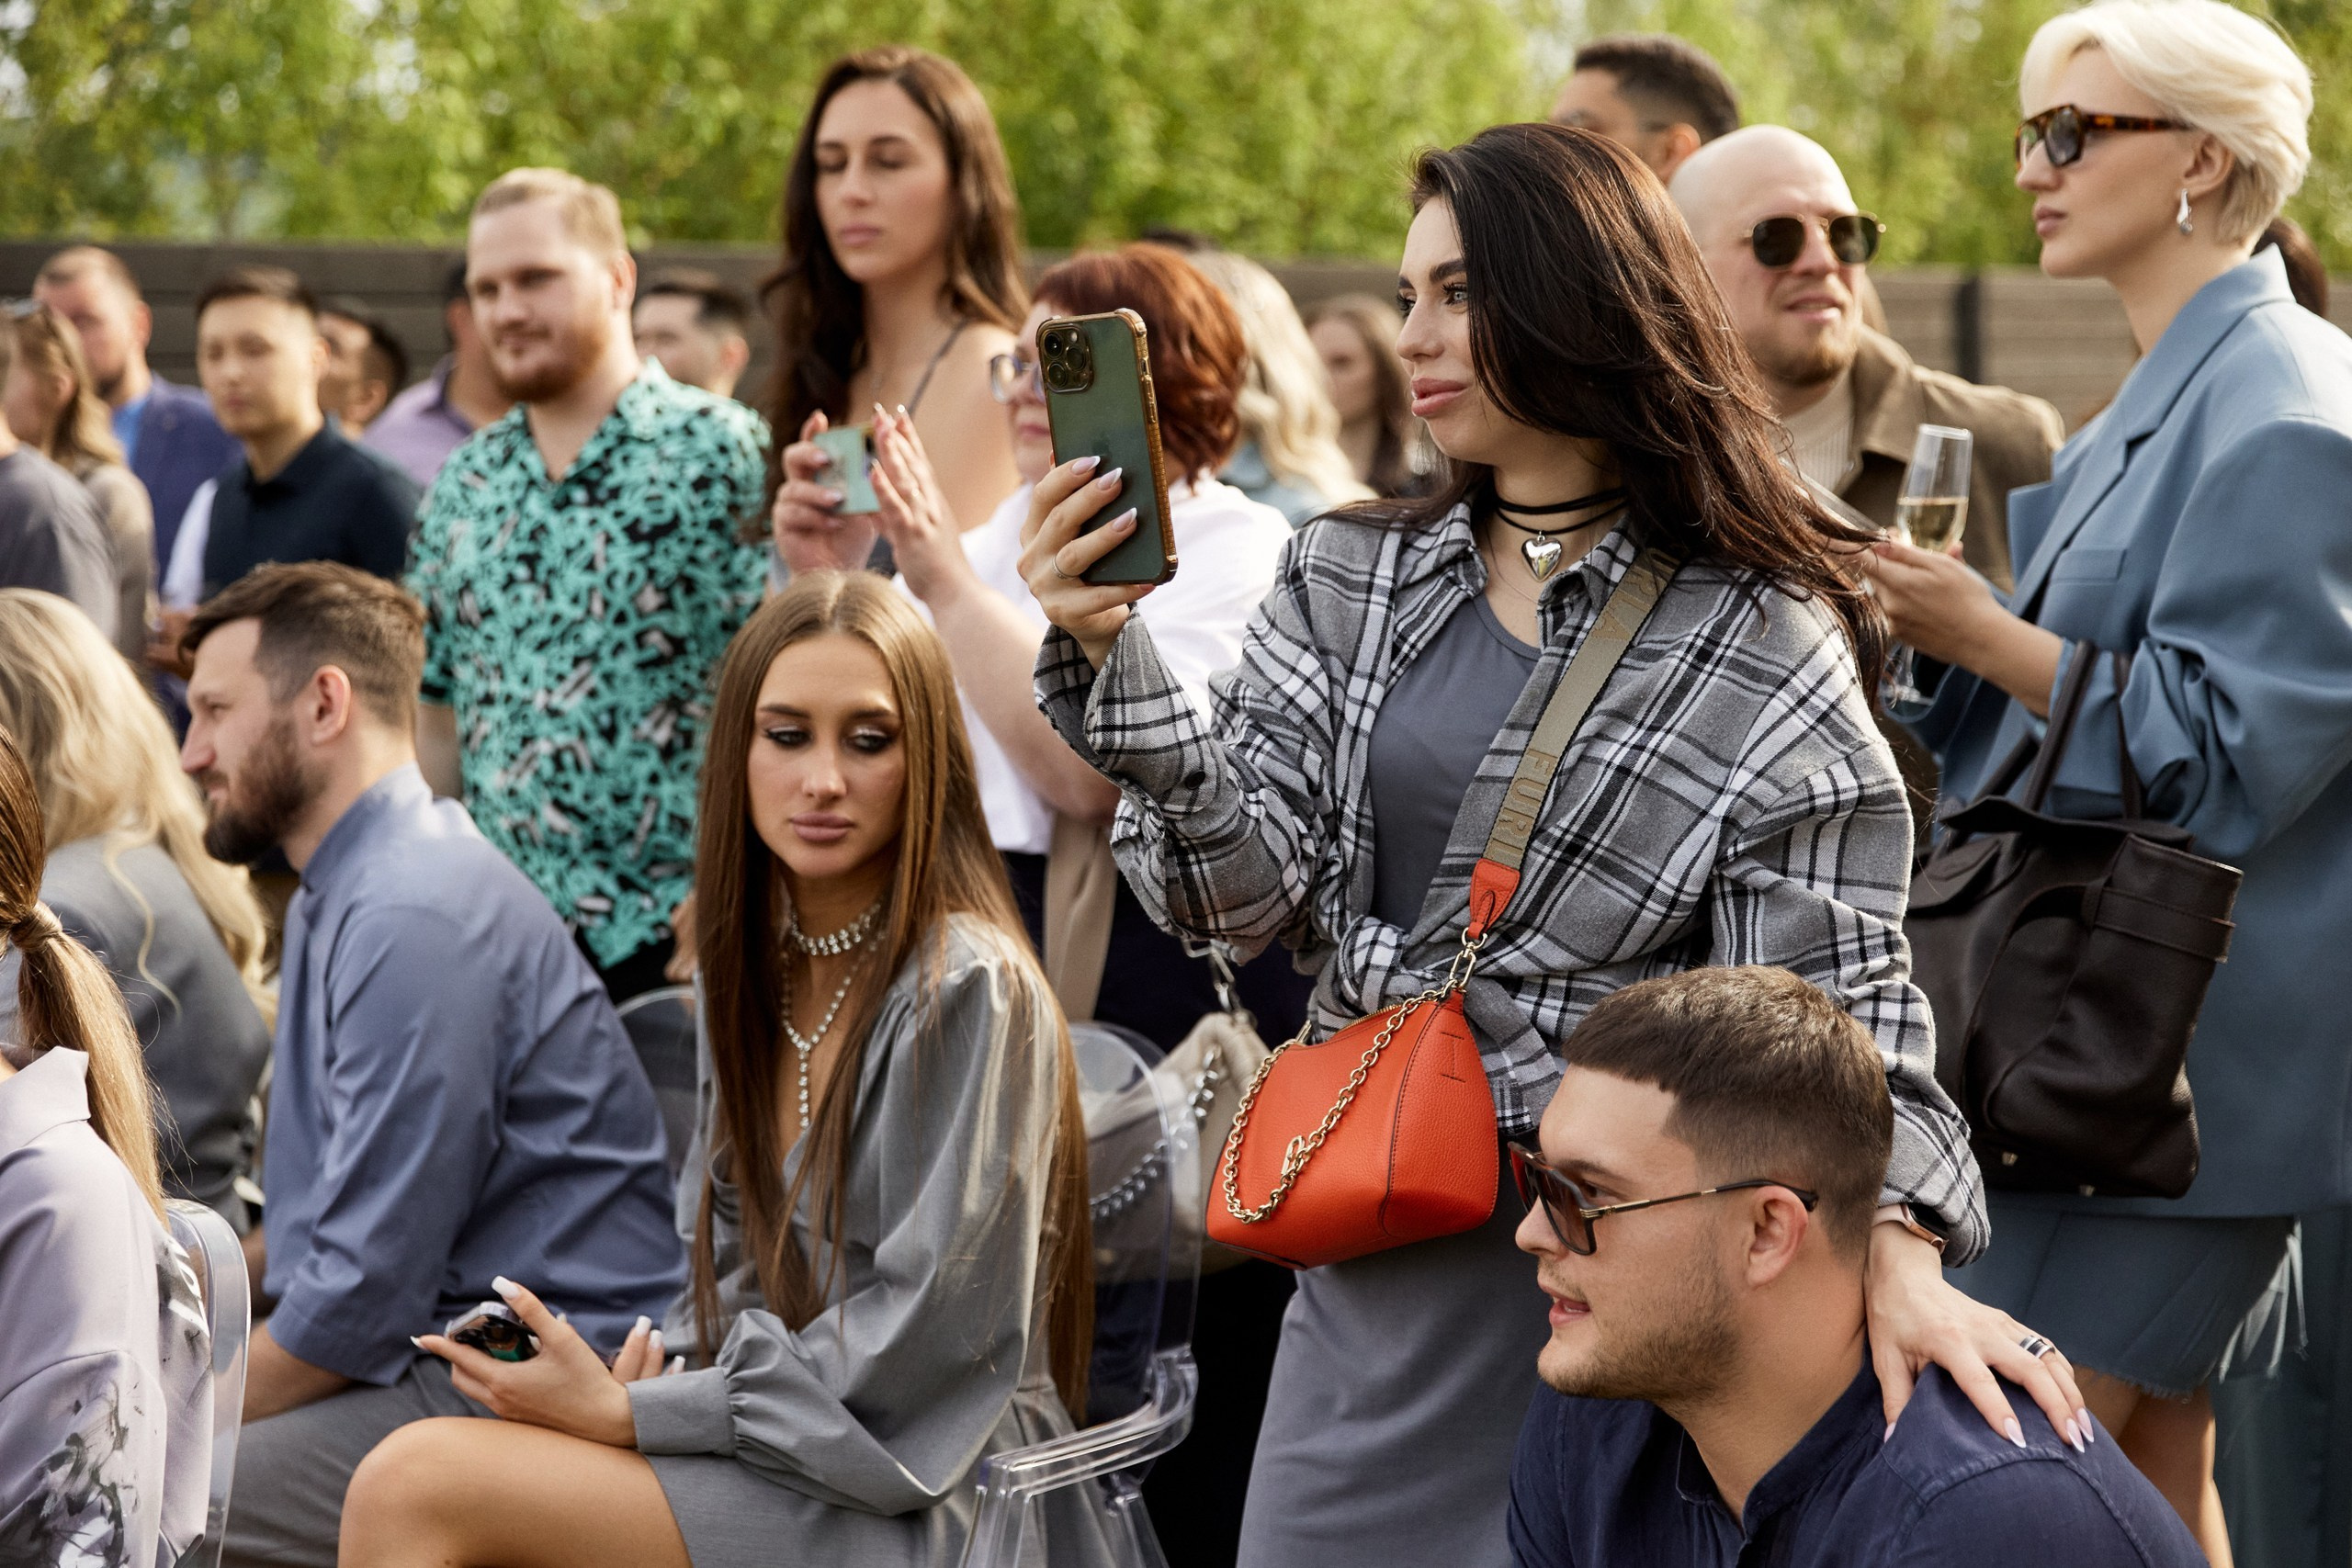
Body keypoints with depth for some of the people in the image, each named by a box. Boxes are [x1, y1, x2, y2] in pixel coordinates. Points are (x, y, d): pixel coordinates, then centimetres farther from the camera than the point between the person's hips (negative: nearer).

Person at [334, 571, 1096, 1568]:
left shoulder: (970, 991, -13)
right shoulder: (751, 971, 13)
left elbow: (919, 1345, -16)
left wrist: (629, 1414, -15)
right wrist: (652, 1367, -1)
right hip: (768, 1441, 7)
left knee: (414, 1487, -22)